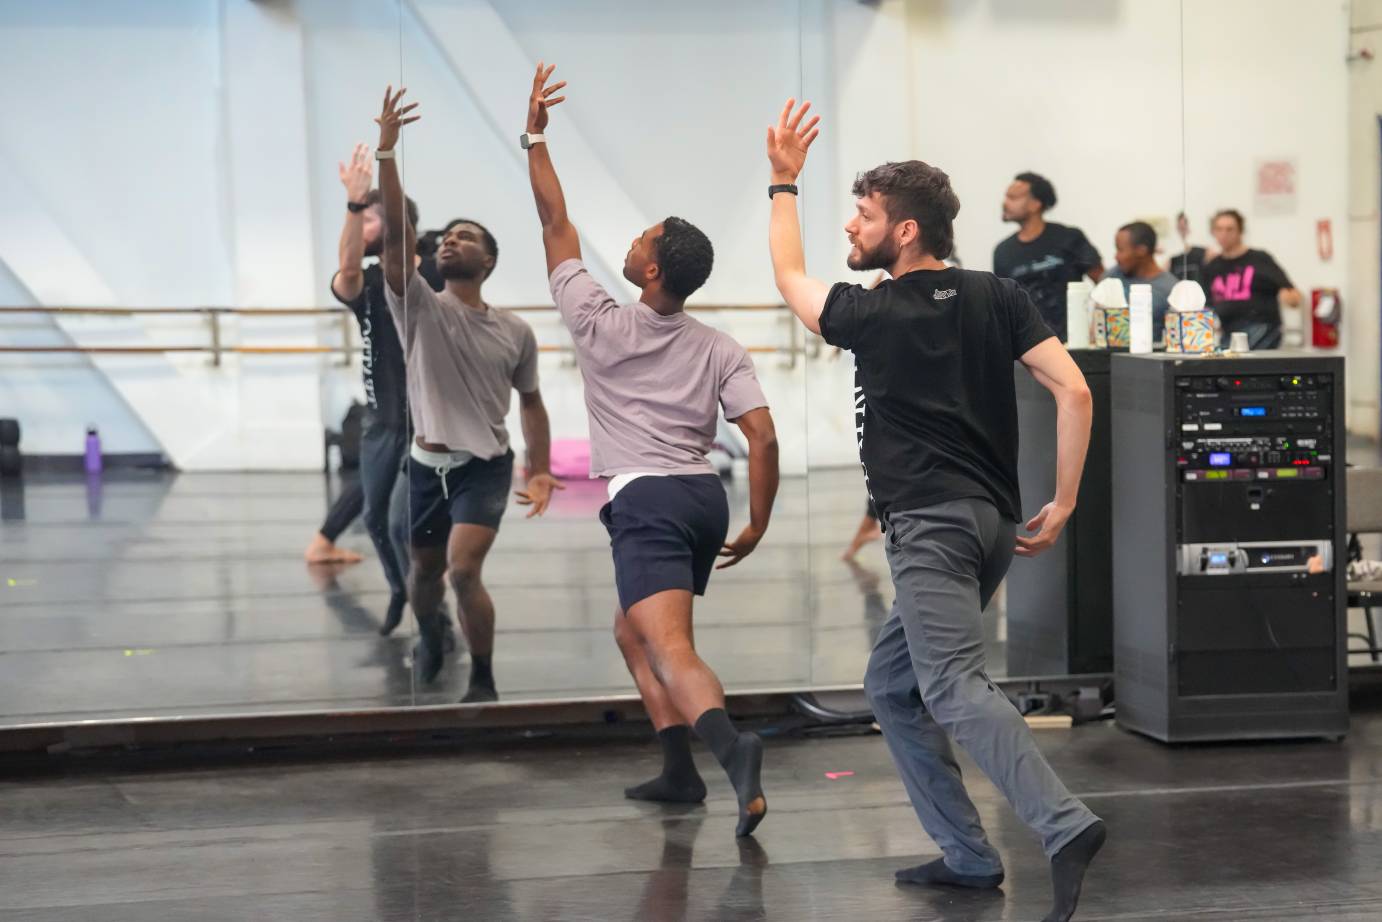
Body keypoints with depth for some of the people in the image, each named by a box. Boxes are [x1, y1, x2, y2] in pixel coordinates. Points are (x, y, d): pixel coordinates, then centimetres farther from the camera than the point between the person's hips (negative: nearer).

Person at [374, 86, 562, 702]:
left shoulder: (515, 332, 0)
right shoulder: (419, 309, -4)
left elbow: (530, 401, 12)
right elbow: (395, 233, -17)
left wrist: (540, 471, 3)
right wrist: (386, 150, -28)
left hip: (486, 467, -2)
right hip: (425, 465, 2)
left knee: (464, 570, -20)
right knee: (425, 571, 17)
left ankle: (483, 683, -3)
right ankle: (429, 633, 52)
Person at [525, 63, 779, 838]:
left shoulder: (601, 323, -2)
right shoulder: (722, 350, 7)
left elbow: (557, 225, 5)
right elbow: (764, 437, -1)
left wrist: (535, 137, 11)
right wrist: (758, 524, 8)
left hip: (646, 498, -6)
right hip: (704, 496, 6)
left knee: (669, 647, -19)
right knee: (633, 630, 24)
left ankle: (733, 748, -45)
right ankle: (680, 771, 20)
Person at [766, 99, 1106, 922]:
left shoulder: (875, 315, -1)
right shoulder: (999, 297, 10)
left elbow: (790, 278, 21)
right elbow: (1074, 390, 0)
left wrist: (784, 183, 31)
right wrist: (1065, 503, 5)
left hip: (931, 523, -8)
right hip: (993, 521, 8)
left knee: (952, 687, -20)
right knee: (892, 685, 17)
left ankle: (1065, 826, -38)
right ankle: (967, 855, 14)